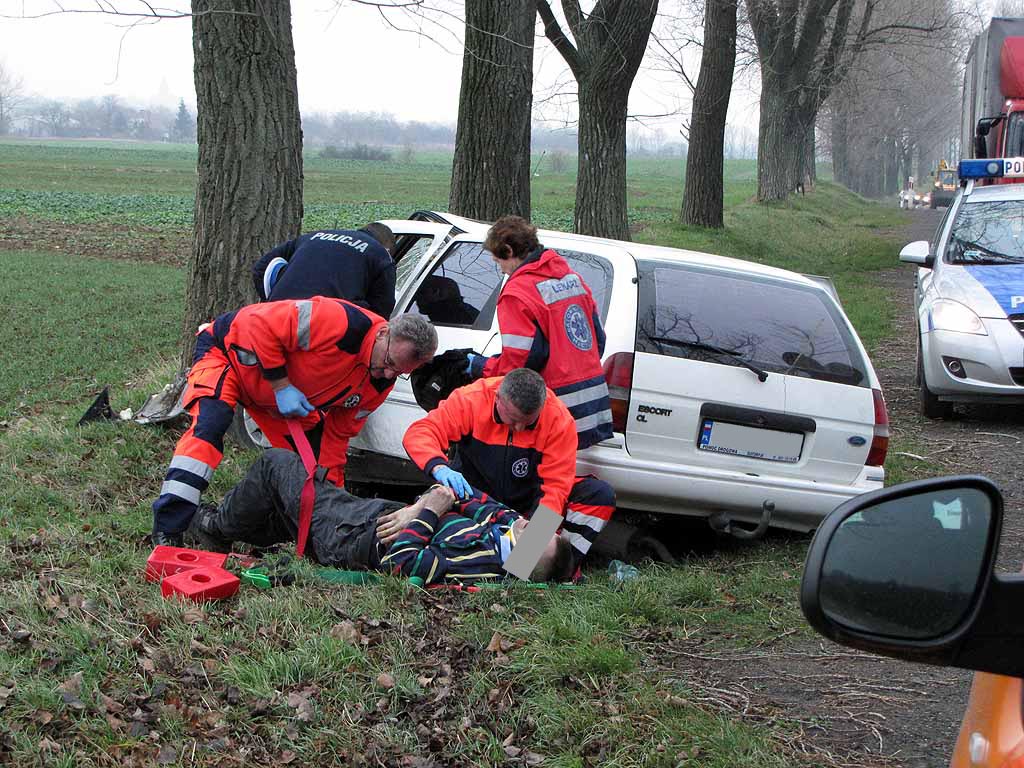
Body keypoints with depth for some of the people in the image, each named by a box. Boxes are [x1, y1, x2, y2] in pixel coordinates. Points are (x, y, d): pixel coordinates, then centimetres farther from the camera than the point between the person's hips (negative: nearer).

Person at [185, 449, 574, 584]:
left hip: (346, 536, -8)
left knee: (275, 462, 7)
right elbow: (476, 499, -2)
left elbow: (401, 562, -34)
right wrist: (414, 509, -14)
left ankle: (215, 529, 31)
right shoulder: (506, 524, -16)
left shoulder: (471, 564, -38)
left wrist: (427, 512, -26)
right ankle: (226, 525, 47)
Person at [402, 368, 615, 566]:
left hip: (528, 503, 1)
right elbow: (419, 433, -24)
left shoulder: (559, 419, -19)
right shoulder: (472, 399, -20)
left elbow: (556, 484, -19)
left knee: (600, 494, -20)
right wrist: (439, 467, -46)